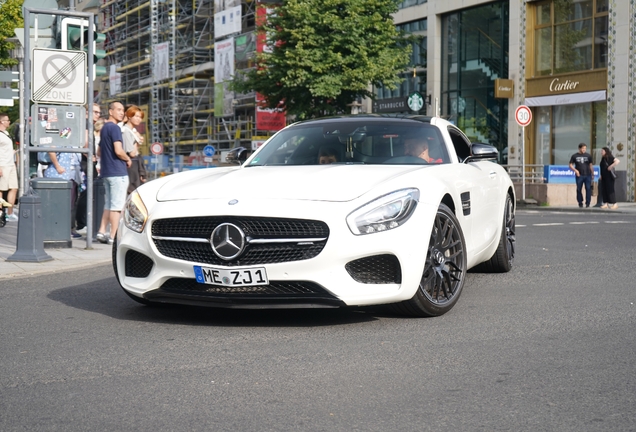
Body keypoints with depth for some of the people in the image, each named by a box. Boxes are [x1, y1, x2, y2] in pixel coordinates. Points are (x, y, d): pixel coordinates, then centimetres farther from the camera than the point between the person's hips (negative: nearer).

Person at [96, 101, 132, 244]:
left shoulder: (104, 128, 17)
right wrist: (128, 159, -5)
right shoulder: (114, 128, -12)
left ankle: (101, 231, 9)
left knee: (108, 204, 14)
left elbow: (99, 152, 25)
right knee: (117, 206, -5)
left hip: (106, 172, 9)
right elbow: (119, 151, -22)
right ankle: (113, 237, -4)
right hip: (118, 172, -9)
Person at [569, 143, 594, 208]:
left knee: (588, 189, -5)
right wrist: (575, 170, -12)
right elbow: (570, 165, 5)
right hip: (579, 175, -1)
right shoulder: (575, 156, 3)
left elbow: (591, 165, 13)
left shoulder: (588, 155, 7)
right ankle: (580, 203, 14)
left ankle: (587, 203, 1)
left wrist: (592, 173, 13)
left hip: (588, 175, 1)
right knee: (579, 189, 3)